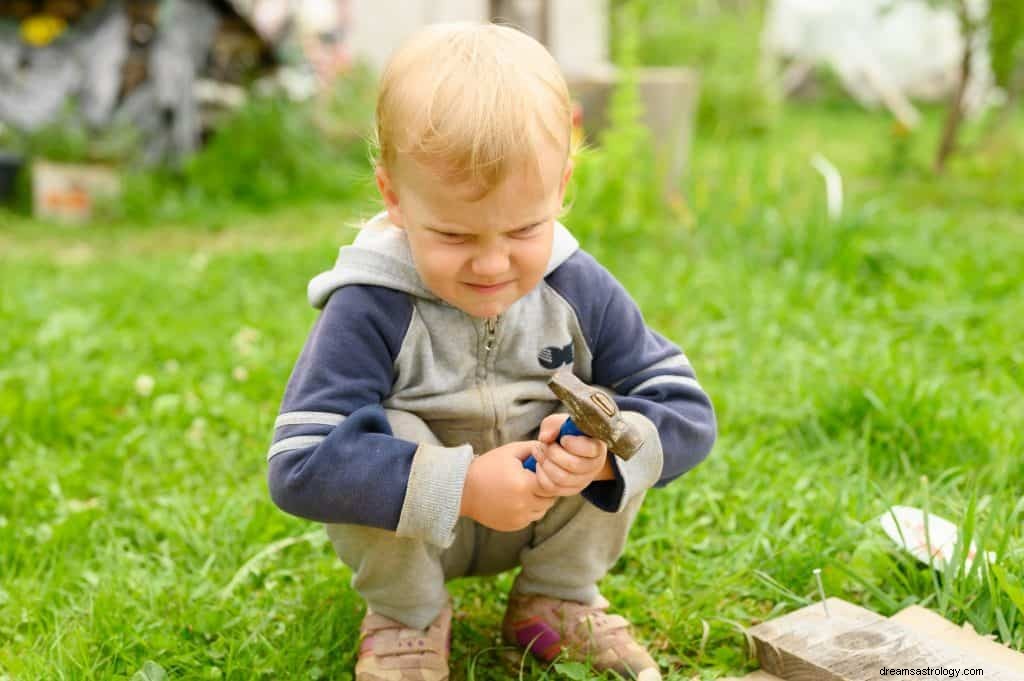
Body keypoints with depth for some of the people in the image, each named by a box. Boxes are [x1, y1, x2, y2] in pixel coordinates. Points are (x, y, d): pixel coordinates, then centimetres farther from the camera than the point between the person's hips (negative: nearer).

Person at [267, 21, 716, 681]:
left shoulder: (580, 291, -16)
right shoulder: (368, 310, -27)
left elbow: (687, 410, -14)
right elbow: (298, 466, -35)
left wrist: (607, 449, -37)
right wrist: (461, 487, -42)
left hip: (538, 519, 3)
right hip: (397, 533, -2)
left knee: (619, 427, -22)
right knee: (386, 434, -32)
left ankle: (557, 600, 3)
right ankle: (405, 616, -4)